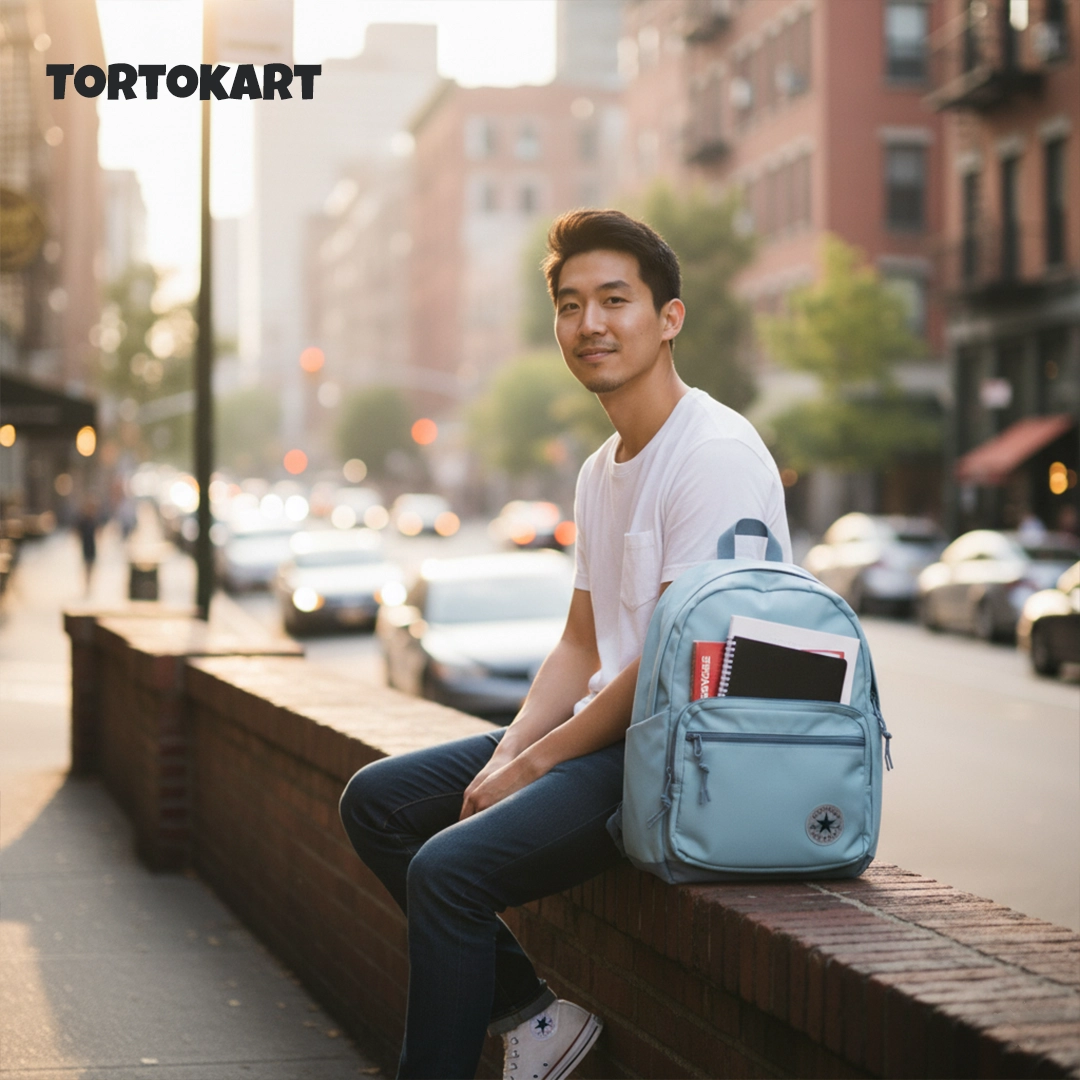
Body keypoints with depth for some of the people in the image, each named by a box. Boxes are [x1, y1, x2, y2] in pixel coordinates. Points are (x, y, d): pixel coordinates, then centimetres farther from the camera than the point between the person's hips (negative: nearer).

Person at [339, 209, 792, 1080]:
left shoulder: (716, 454, -15)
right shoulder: (602, 471, 16)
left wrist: (536, 759, -12)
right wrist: (508, 752, 1)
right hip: (605, 735, 10)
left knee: (448, 869, -24)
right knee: (376, 802, 9)